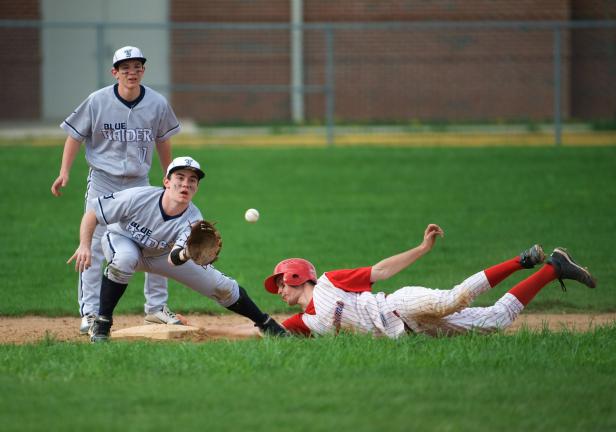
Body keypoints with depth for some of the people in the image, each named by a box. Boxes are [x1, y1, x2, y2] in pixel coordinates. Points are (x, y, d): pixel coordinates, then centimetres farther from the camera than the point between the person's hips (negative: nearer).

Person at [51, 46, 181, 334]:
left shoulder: (157, 104, -2)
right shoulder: (97, 102, -9)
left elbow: (163, 142, 12)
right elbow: (75, 136, -3)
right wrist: (64, 173, -13)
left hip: (139, 184, 3)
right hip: (103, 182, -3)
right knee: (95, 248, -7)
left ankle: (156, 307, 16)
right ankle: (90, 313, -3)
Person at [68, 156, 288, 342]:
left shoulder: (193, 221, -28)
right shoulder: (139, 198, -34)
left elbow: (173, 260, -42)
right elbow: (92, 211, -25)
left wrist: (187, 253, -64)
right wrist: (85, 246, -35)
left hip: (162, 255, 2)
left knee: (221, 286, -1)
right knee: (124, 259, -41)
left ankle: (265, 323, 24)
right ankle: (101, 323, -25)